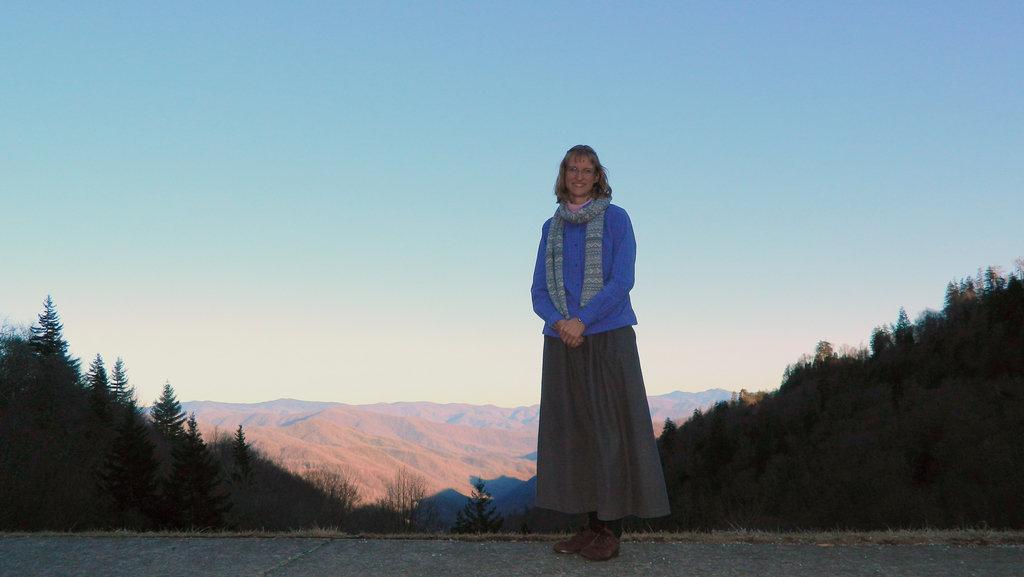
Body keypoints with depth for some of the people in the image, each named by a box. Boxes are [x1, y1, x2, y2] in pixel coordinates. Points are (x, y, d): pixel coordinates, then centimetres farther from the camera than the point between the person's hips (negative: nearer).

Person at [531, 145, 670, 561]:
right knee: (574, 432, 5)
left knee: (609, 429, -4)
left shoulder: (616, 219, 1)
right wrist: (559, 322, -11)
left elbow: (622, 280, -9)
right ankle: (591, 524, 14)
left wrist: (582, 320, -17)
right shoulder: (552, 228, 13)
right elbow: (540, 291, 9)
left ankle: (611, 531, 2)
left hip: (608, 338, -4)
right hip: (563, 343, 5)